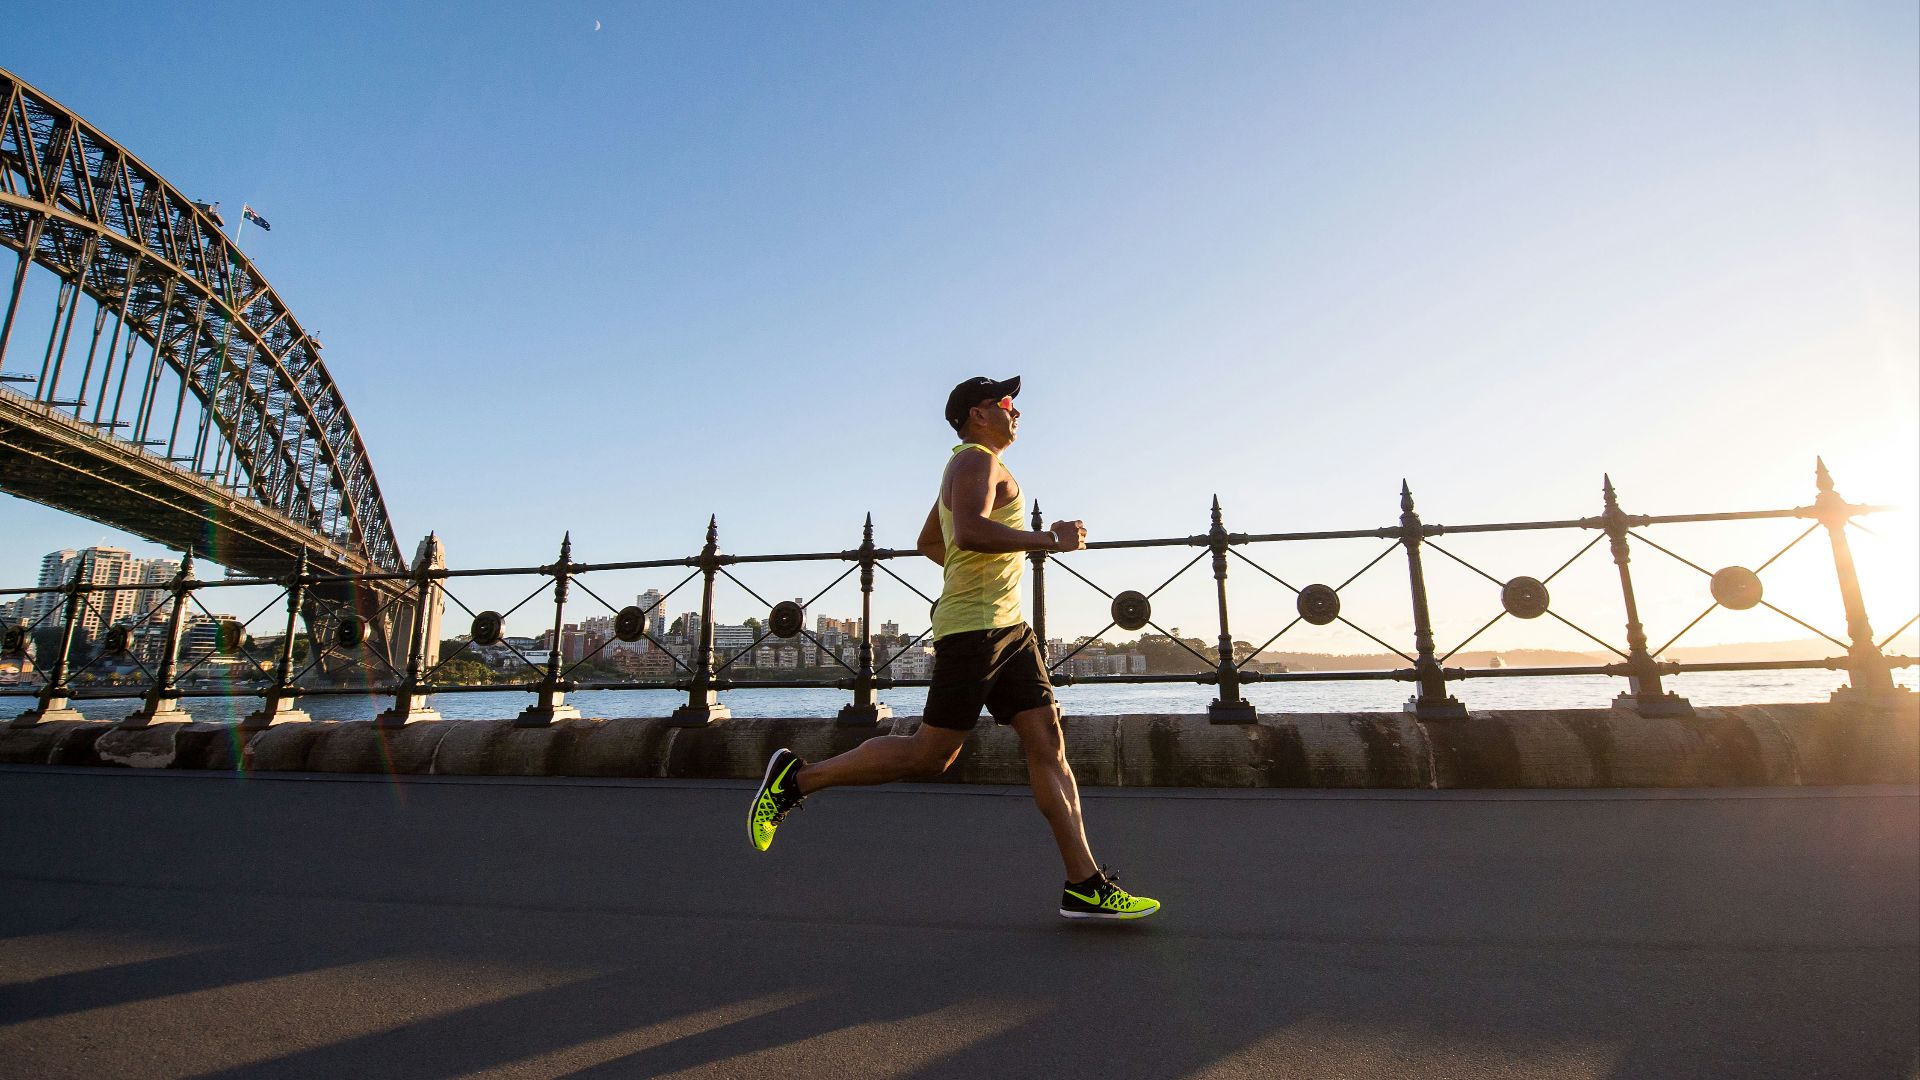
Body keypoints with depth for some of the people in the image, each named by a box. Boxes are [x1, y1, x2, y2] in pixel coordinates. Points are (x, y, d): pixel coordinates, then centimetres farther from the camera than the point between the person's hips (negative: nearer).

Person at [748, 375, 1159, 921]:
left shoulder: (971, 468, 26)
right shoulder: (976, 460, -6)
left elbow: (928, 542, 34)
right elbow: (970, 532, -26)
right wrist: (1049, 539, -19)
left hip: (1008, 629, 10)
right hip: (974, 627, -10)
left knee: (1048, 742, 2)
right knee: (930, 754, -6)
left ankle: (1085, 885, 5)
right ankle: (798, 777, 7)